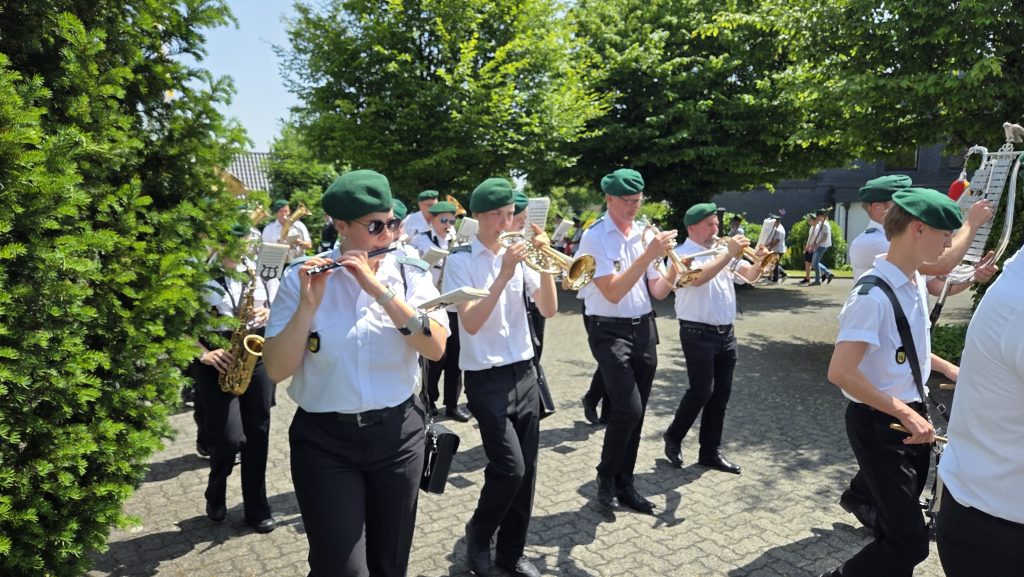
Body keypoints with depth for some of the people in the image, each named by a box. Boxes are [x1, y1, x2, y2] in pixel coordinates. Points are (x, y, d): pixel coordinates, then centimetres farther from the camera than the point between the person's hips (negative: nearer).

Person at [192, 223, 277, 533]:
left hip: (258, 357, 4)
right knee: (229, 438, -9)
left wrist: (268, 314, -8)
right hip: (219, 363, -4)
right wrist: (204, 354, -18)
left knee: (257, 435, 9)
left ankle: (257, 508, 23)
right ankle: (215, 496, 24)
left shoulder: (257, 269, 7)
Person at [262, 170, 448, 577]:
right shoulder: (300, 279, -6)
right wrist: (308, 304, -23)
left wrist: (380, 290, -24)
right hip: (324, 441, -2)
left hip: (398, 434, 2)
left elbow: (436, 348, -16)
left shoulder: (411, 274, -3)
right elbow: (276, 371, -10)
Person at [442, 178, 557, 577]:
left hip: (525, 373, 5)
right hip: (487, 378, -5)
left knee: (526, 470, 8)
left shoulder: (519, 253, 7)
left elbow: (549, 310, 1)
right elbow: (471, 323, -18)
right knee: (510, 467, -11)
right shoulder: (461, 260, -7)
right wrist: (504, 275, -23)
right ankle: (478, 534, 18)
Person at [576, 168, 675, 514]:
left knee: (635, 413, 10)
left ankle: (624, 484, 25)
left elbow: (655, 289, 9)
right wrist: (648, 255, -23)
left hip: (644, 329, 6)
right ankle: (606, 477, 10)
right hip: (610, 332, -6)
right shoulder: (595, 237, -11)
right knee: (628, 409, -15)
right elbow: (613, 292, -20)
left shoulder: (645, 232, 7)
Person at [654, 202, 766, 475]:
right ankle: (673, 437, 18)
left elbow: (749, 275, 8)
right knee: (701, 392, -5)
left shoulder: (721, 250, 13)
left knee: (721, 393, 9)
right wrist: (729, 254, -27)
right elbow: (698, 278, -27)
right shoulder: (683, 254, -9)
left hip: (726, 333, 7)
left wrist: (760, 261, -13)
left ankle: (710, 452, 20)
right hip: (698, 334, -7)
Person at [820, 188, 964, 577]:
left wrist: (945, 367, 10)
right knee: (911, 541, -3)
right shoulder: (874, 295, -25)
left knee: (900, 525, 22)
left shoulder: (916, 283, 3)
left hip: (913, 416, 9)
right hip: (879, 423, -9)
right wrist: (904, 412, -24)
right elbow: (841, 373, -30)